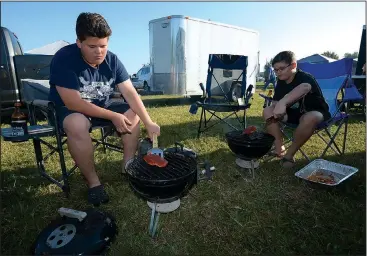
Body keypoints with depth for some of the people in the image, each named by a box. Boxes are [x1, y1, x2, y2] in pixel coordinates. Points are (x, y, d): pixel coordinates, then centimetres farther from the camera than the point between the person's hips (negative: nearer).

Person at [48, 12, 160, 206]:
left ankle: (128, 166, -4)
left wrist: (149, 123, -28)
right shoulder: (64, 59, -23)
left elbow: (130, 93, -16)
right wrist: (113, 116, -27)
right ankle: (93, 182, -19)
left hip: (101, 107, 5)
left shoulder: (112, 60, -9)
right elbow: (73, 103, -27)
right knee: (77, 124, -37)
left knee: (133, 113, -15)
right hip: (68, 111, -4)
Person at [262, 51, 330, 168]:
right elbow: (275, 103, 0)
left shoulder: (305, 77, -23)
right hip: (294, 113, 6)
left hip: (314, 113, -6)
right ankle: (279, 147, -13)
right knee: (267, 111, -14)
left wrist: (283, 102, -66)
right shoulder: (281, 82, -1)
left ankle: (290, 153, -21)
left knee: (311, 118, -40)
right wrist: (277, 106, -27)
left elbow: (305, 87, -49)